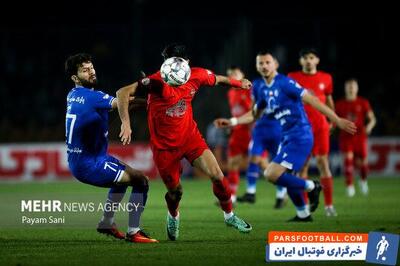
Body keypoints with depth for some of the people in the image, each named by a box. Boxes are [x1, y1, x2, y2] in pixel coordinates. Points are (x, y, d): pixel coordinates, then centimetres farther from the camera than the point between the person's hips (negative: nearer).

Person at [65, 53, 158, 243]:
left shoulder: (72, 95, 9)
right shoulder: (91, 96, -19)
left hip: (78, 161, 10)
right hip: (90, 165, -10)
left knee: (124, 175, 33)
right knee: (141, 180, -10)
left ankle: (106, 223, 38)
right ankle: (133, 232, -8)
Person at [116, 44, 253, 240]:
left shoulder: (197, 76, -11)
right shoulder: (158, 82, -27)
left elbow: (217, 79, 13)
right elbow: (123, 93, -33)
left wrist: (239, 83, 27)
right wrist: (126, 123, -42)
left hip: (190, 136, 3)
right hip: (164, 144, -3)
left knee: (217, 176, -7)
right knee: (175, 191, 7)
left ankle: (229, 215, 19)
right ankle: (173, 217, 43)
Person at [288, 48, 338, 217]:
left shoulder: (326, 78, 8)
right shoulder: (293, 78, 3)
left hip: (320, 125, 1)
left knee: (323, 162, -3)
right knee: (302, 165, 0)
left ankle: (329, 205, 0)